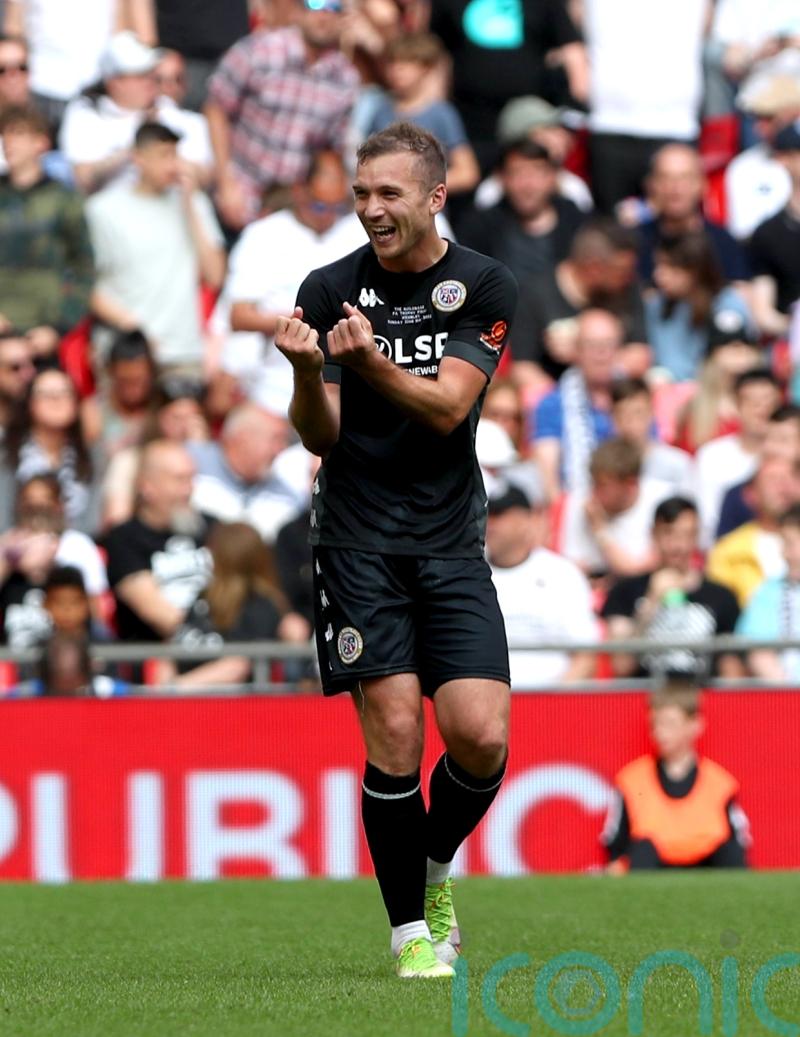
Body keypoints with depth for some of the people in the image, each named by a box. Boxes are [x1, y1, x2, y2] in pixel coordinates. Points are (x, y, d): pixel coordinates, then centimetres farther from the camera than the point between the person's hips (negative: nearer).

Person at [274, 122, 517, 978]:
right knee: (394, 734, -11)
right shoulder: (328, 290, 1)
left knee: (481, 737, -11)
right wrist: (306, 370, -21)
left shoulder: (485, 287, 0)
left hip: (451, 540, 1)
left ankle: (436, 869, 19)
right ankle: (411, 934, 2)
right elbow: (319, 437, -1)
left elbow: (446, 407, -12)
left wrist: (369, 361, -29)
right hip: (358, 541, -1)